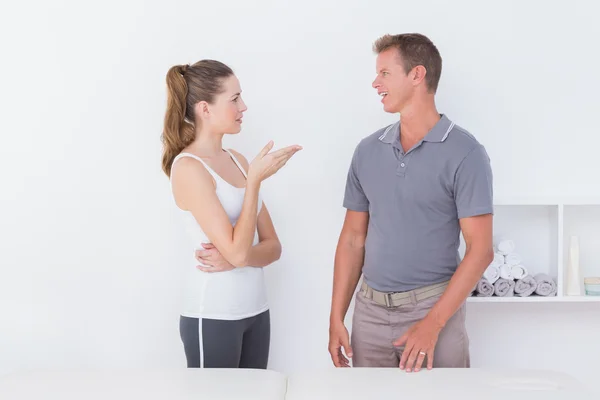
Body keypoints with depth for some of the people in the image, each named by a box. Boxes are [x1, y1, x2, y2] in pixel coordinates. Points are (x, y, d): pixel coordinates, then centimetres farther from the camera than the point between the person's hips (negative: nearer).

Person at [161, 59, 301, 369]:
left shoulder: (236, 160, 8)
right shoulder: (188, 167, -14)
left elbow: (272, 247, 5)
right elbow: (237, 251, -20)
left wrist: (235, 259, -14)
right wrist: (256, 179, -21)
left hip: (255, 310, 7)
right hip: (213, 316, -7)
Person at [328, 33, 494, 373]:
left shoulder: (465, 153, -9)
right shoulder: (367, 151, 5)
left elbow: (480, 249, -12)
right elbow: (353, 238, 9)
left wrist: (433, 324, -19)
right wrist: (337, 317, 4)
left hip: (434, 307, -4)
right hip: (369, 310, 4)